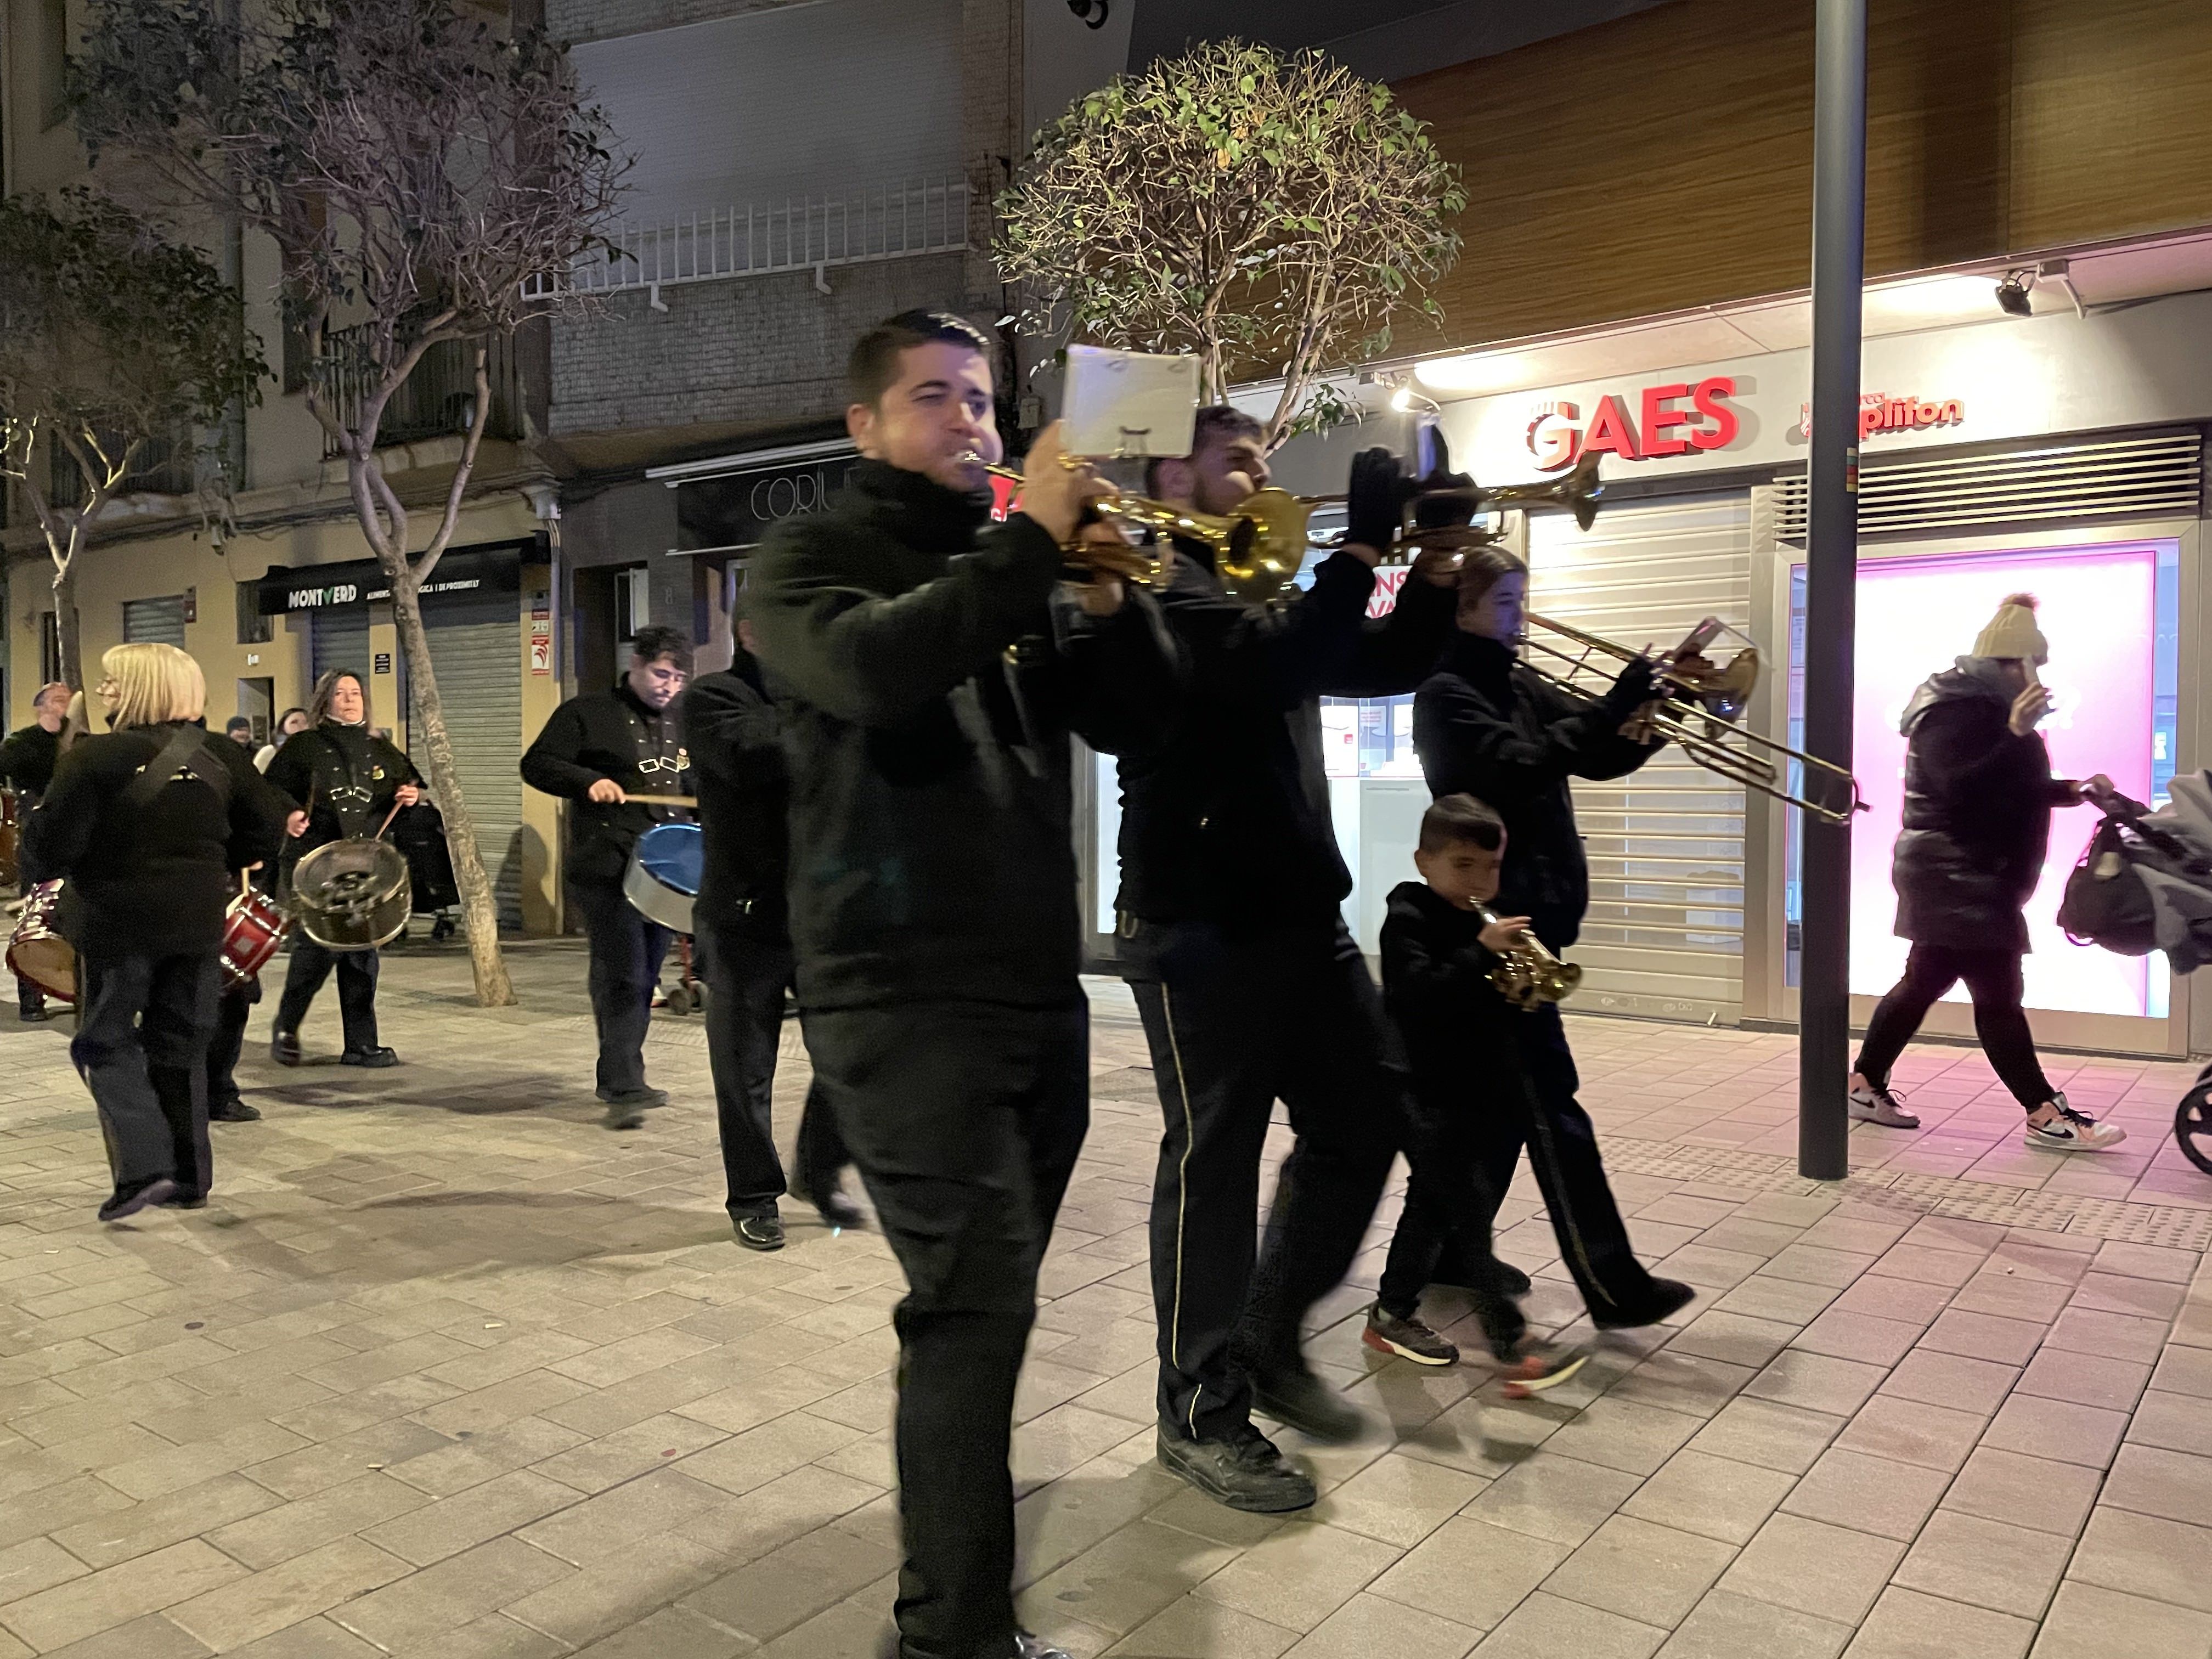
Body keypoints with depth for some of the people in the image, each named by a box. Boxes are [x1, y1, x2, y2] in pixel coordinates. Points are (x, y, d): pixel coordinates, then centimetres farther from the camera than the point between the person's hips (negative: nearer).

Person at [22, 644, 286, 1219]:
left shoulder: (94, 757, -14)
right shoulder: (223, 758, 0)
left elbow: (53, 841, -16)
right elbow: (268, 830, 4)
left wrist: (46, 870, 6)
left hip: (116, 920, -4)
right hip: (198, 924, 5)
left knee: (105, 1046, 10)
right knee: (180, 1049, 15)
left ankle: (143, 1167, -3)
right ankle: (190, 1177, 19)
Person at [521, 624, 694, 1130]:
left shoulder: (680, 725, 18)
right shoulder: (587, 713, -1)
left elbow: (691, 784, 28)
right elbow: (537, 765, -4)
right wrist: (589, 781, -19)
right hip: (608, 868, -6)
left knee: (645, 979, 11)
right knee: (622, 978, -12)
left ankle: (620, 1078, 23)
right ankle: (623, 1089, -9)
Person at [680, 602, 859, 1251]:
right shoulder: (715, 696, -2)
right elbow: (750, 757, -23)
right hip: (747, 919, -4)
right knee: (745, 1070, 5)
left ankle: (820, 1168, 24)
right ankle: (754, 1197, 22)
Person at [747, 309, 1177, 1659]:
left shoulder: (1019, 569, 16)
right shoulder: (817, 556, 0)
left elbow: (1135, 722, 7)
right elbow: (873, 668, -24)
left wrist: (1105, 592, -8)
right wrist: (1032, 544, -19)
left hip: (1041, 988, 6)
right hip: (905, 993, -6)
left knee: (991, 1292, 17)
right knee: (980, 1294, -11)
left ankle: (958, 1490, 38)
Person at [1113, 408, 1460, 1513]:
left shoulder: (1262, 588, 21)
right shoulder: (1160, 584, -8)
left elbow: (1383, 668, 19)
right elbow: (1275, 671, -25)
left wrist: (1435, 571, 4)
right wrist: (1364, 545, -19)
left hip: (1299, 910, 9)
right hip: (1199, 923, -9)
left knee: (1364, 1123, 13)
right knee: (1213, 1160, 0)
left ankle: (1270, 1339, 29)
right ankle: (1202, 1413, 15)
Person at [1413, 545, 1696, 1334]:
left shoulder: (1522, 686, 14)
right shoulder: (1446, 692, -10)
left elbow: (1603, 756, 11)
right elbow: (1519, 767, -25)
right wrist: (1615, 706, -23)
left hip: (1531, 908, 9)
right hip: (1493, 915, -9)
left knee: (1506, 1091, 14)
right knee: (1549, 1098, -6)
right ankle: (1612, 1285, -1)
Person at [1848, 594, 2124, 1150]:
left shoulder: (1982, 707, 18)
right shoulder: (1954, 710, -15)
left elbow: (2014, 788, 26)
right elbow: (1964, 788, -25)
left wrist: (2075, 790, 12)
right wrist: (2016, 733, -30)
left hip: (1966, 879, 11)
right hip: (1958, 880, -11)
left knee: (1924, 983, 12)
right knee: (1997, 995, -7)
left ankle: (1865, 1085, 16)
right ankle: (2046, 1115, -3)